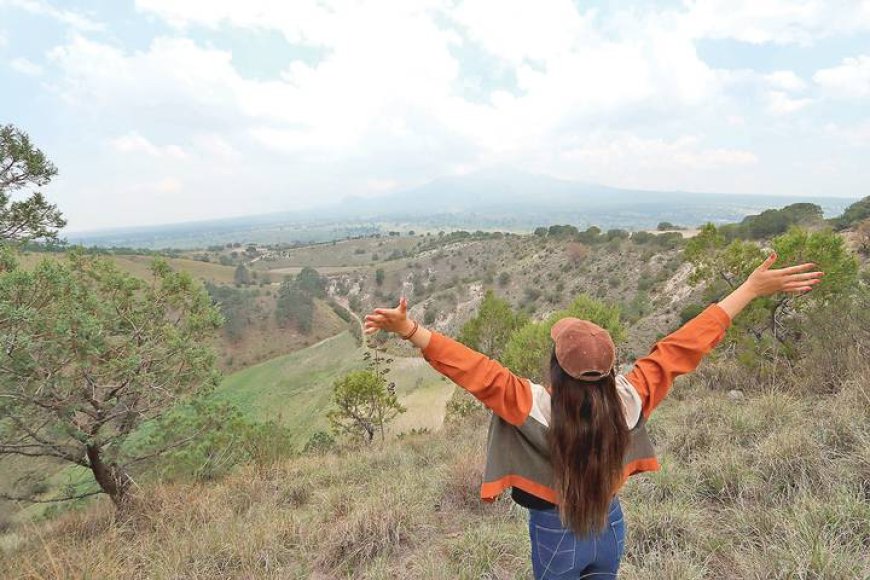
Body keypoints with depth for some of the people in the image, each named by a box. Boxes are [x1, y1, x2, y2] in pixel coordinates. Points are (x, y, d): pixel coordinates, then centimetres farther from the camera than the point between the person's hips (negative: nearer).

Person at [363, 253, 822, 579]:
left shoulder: (537, 408, -32)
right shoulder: (628, 398, -21)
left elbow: (476, 370, -38)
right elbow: (683, 347, -17)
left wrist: (410, 330, -40)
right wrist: (752, 287, -9)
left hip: (555, 534, -3)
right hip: (610, 526, 4)